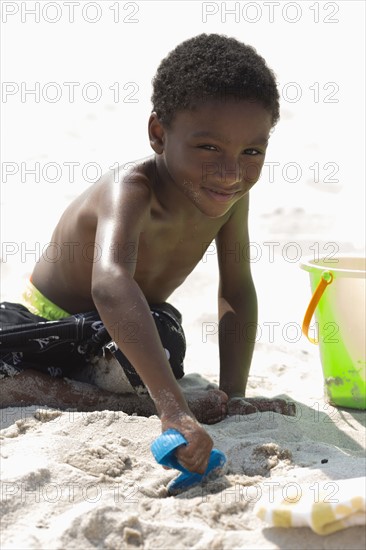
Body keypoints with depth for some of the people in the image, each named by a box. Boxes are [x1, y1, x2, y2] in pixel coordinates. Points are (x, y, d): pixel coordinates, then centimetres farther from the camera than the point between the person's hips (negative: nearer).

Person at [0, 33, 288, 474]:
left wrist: (232, 395, -19)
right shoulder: (132, 190, -40)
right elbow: (111, 284, -59)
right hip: (51, 318, -6)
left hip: (124, 331, 6)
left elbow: (237, 294, -7)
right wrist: (174, 410, -68)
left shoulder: (232, 194, -18)